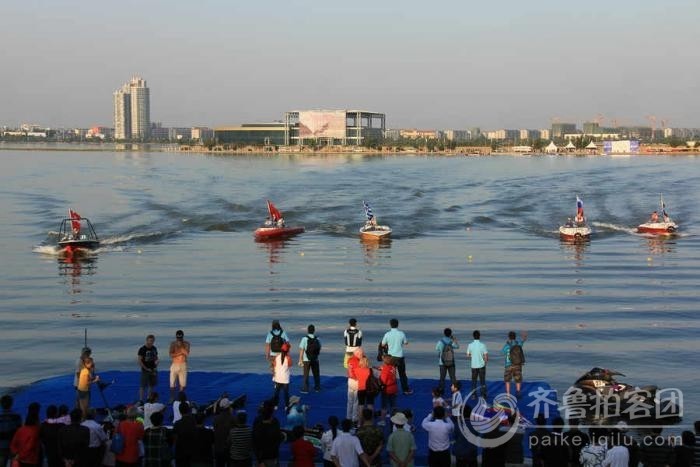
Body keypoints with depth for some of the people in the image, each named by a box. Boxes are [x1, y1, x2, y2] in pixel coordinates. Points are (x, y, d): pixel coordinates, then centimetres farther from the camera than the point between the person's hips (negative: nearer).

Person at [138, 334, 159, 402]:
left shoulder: (154, 348, 9)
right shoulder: (142, 349, -10)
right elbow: (139, 361, -12)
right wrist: (147, 369, -15)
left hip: (153, 370, 6)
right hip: (145, 370, -6)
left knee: (152, 385, 11)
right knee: (143, 386, -6)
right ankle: (141, 400, -4)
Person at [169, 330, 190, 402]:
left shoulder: (186, 344, 1)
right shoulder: (173, 343, 2)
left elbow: (187, 354, -14)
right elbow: (171, 355, -8)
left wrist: (181, 346, -19)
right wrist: (180, 353, -15)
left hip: (183, 365, 0)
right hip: (174, 365, 0)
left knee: (183, 383, -1)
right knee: (172, 383, -3)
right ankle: (172, 399, 4)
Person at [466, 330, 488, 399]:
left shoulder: (470, 345, -5)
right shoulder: (482, 345, -11)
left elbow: (468, 355, 3)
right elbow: (486, 356, -10)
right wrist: (486, 361, 10)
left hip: (474, 365, 2)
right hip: (481, 365, -2)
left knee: (474, 381, 11)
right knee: (482, 381, 7)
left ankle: (473, 395, 9)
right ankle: (483, 395, 7)